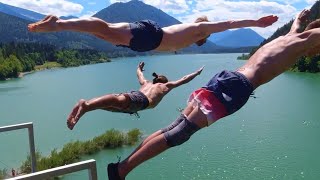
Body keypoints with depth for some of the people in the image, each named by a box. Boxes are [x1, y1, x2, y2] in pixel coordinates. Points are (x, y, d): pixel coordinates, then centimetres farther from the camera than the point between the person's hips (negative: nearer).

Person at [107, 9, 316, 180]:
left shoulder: (290, 36, 31)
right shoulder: (306, 40, 10)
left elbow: (297, 23, 54)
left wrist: (303, 15, 71)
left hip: (226, 78, 8)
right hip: (237, 86, -8)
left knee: (175, 128, 6)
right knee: (179, 133, -11)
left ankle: (125, 162, 8)